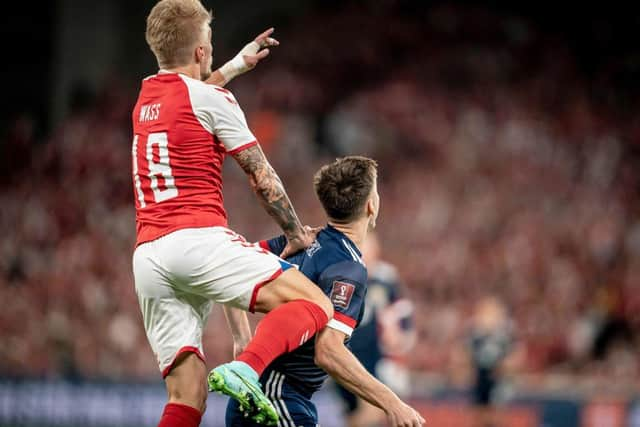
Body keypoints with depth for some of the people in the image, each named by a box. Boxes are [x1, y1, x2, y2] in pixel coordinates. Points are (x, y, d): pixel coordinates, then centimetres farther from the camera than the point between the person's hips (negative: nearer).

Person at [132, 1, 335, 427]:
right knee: (315, 305, -12)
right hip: (199, 239, -7)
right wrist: (296, 234, 17)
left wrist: (236, 65, 61)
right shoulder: (211, 99, 1)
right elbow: (263, 177, 4)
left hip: (148, 256, 7)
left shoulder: (145, 97, 23)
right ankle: (244, 370, -36)